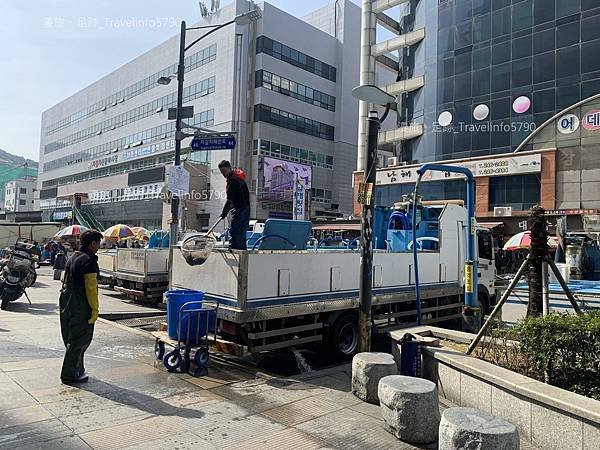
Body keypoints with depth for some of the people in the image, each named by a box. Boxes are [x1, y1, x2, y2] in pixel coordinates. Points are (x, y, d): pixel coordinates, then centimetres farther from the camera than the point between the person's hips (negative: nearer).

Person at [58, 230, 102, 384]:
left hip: (66, 303, 10)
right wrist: (95, 309, -16)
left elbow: (66, 281, 19)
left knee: (72, 338, 18)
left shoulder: (73, 257, 14)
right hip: (80, 306, -10)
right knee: (79, 339, 0)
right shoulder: (89, 260, -16)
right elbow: (91, 287, -20)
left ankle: (77, 369, 30)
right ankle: (69, 374, 6)